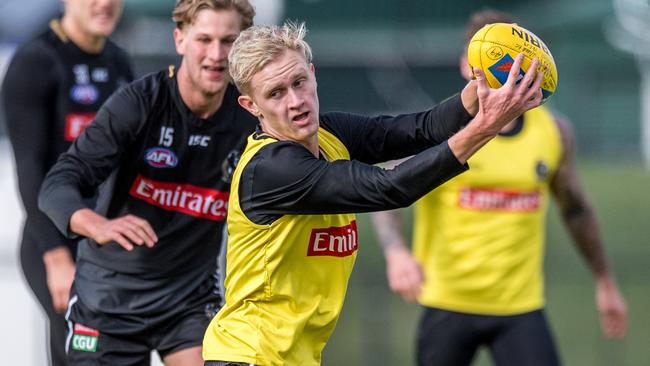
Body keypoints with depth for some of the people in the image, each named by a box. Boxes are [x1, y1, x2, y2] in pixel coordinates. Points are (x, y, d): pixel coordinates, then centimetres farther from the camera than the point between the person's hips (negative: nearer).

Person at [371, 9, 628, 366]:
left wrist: (605, 282, 25)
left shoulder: (554, 132, 5)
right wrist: (396, 253, -34)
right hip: (448, 305, -2)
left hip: (522, 308, 2)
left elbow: (575, 208, 20)